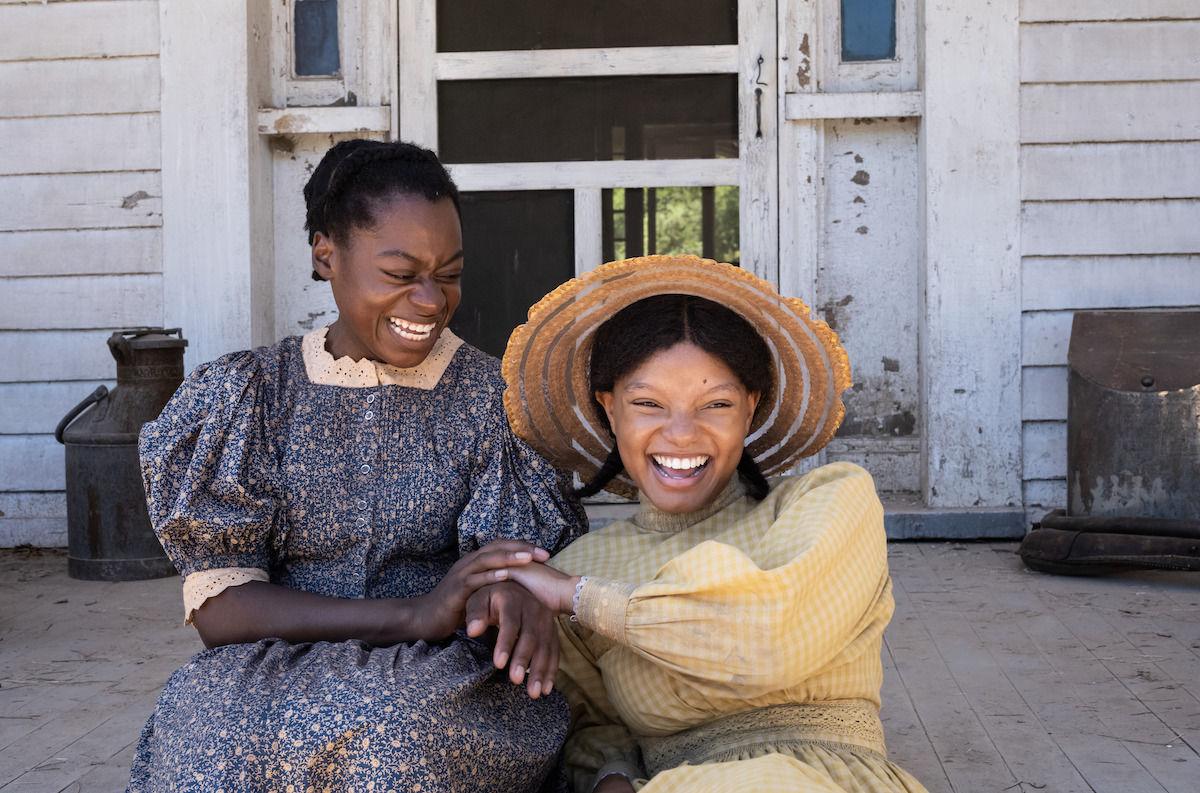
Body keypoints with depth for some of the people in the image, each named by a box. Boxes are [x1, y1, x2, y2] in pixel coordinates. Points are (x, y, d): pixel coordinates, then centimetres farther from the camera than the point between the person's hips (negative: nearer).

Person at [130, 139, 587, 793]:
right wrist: (415, 615, -20)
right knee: (201, 714, -33)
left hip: (453, 691, 0)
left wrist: (513, 599, -28)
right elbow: (216, 606, -5)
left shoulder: (497, 398, 4)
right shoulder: (250, 396, 4)